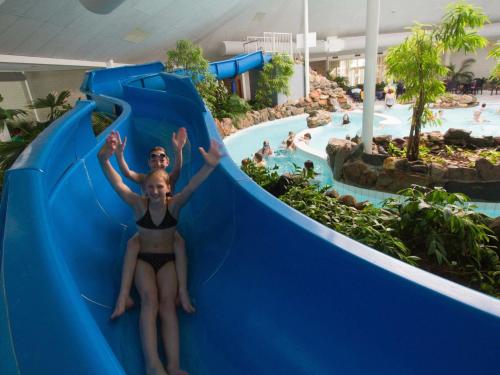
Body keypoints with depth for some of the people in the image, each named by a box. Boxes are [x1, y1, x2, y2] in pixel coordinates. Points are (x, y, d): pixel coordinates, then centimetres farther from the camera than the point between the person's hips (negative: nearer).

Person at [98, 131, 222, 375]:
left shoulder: (174, 205, -6)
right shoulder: (139, 204, -5)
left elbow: (192, 187, -26)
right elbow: (118, 184, -20)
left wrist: (209, 167, -45)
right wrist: (104, 161, -40)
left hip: (168, 259, 0)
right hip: (143, 259, 1)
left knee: (167, 302, -22)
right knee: (149, 300, -24)